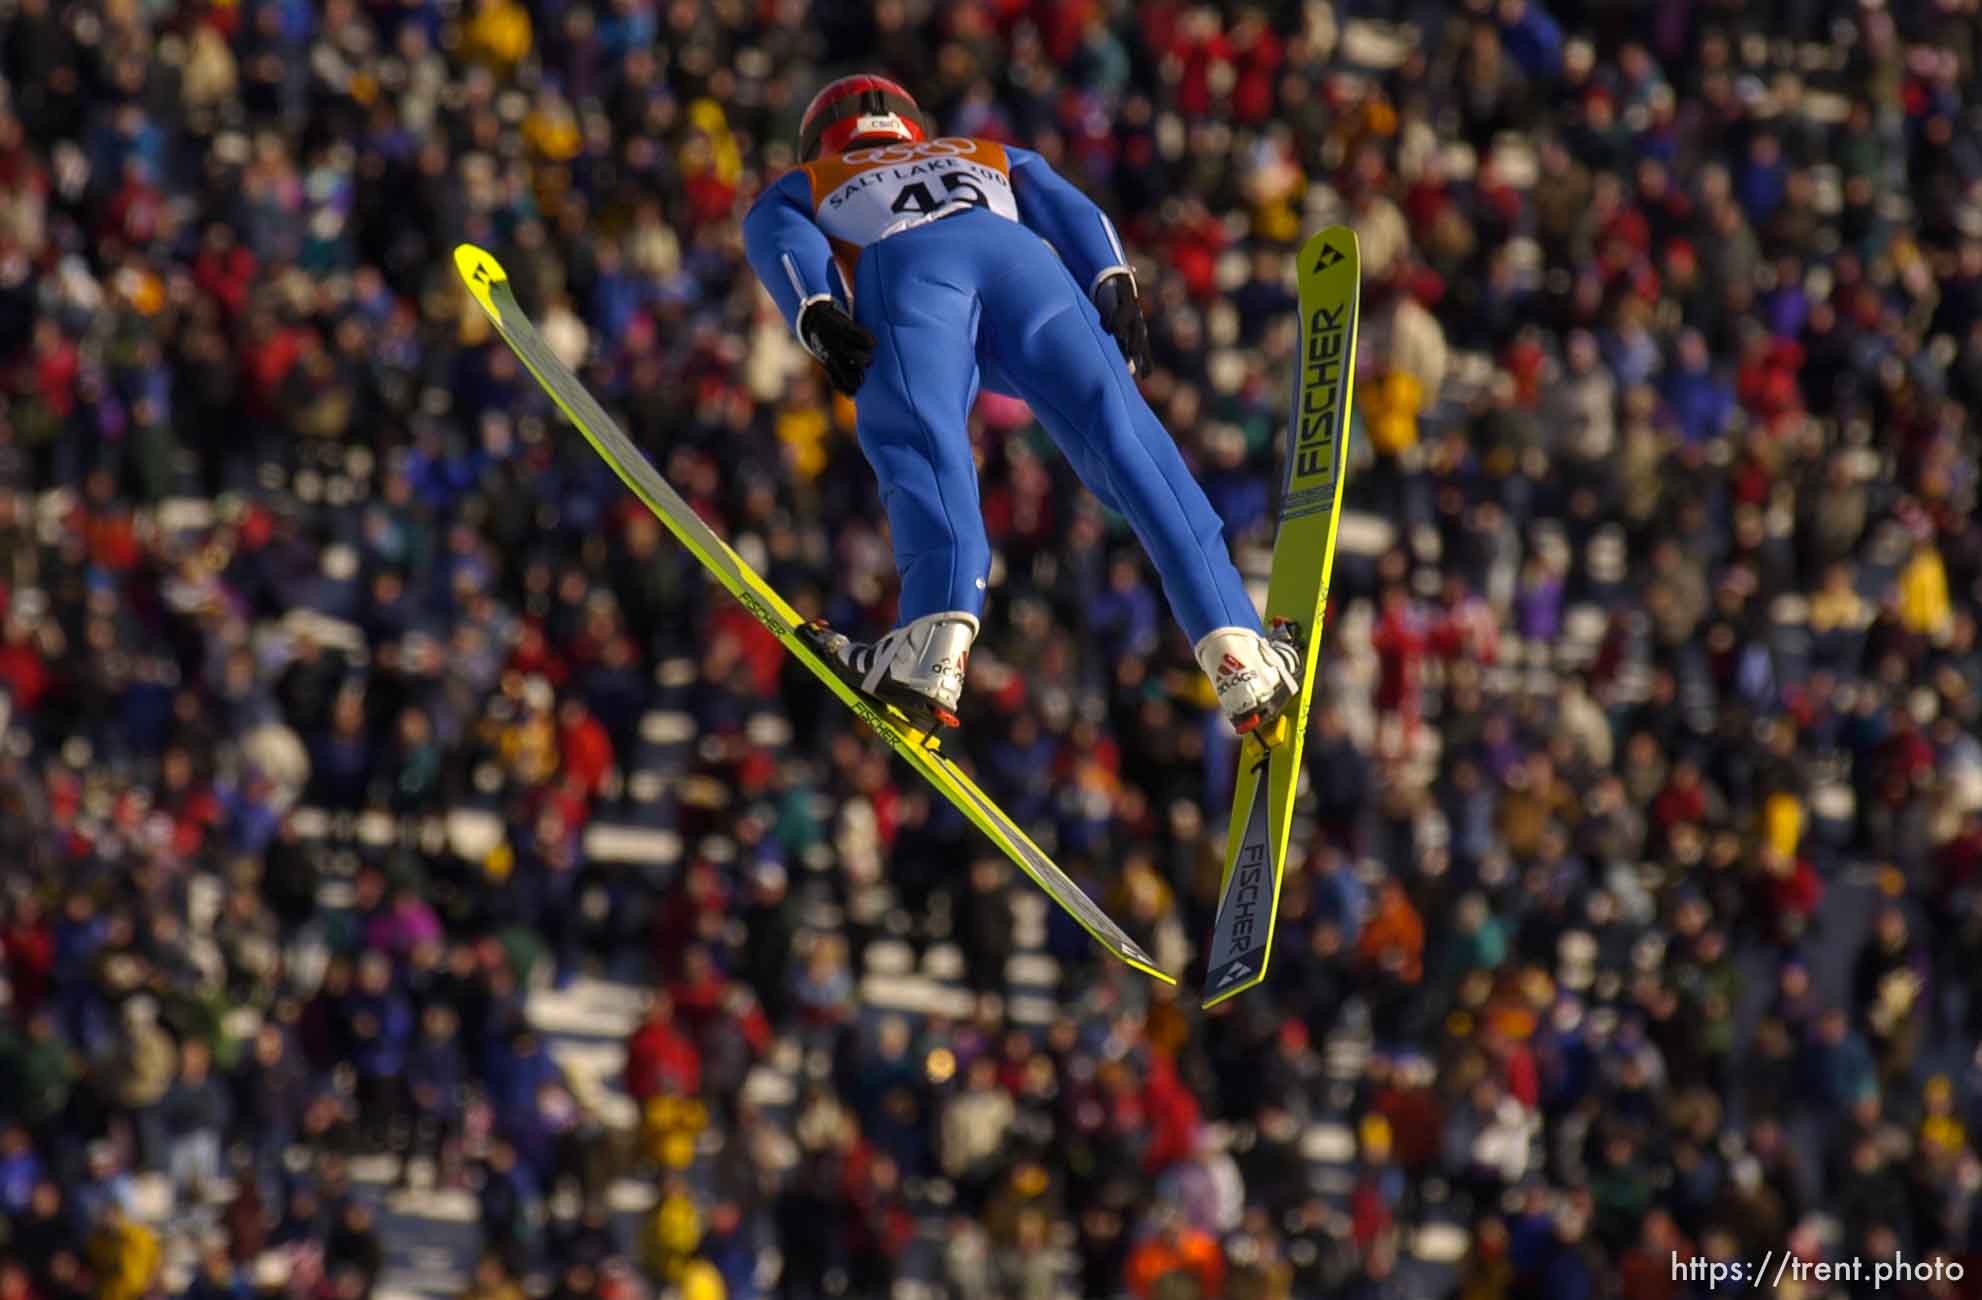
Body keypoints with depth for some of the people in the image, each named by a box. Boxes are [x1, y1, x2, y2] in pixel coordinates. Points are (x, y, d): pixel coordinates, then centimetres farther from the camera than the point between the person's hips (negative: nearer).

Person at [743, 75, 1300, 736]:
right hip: (1025, 260, 2)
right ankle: (1235, 650, -26)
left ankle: (937, 638, -50)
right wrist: (1115, 287, 10)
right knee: (1123, 440, -9)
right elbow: (1067, 209, 26)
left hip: (905, 267, -2)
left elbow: (785, 245, 16)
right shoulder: (994, 158, 47)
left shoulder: (794, 192, 40)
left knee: (919, 438, -24)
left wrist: (819, 321, -2)